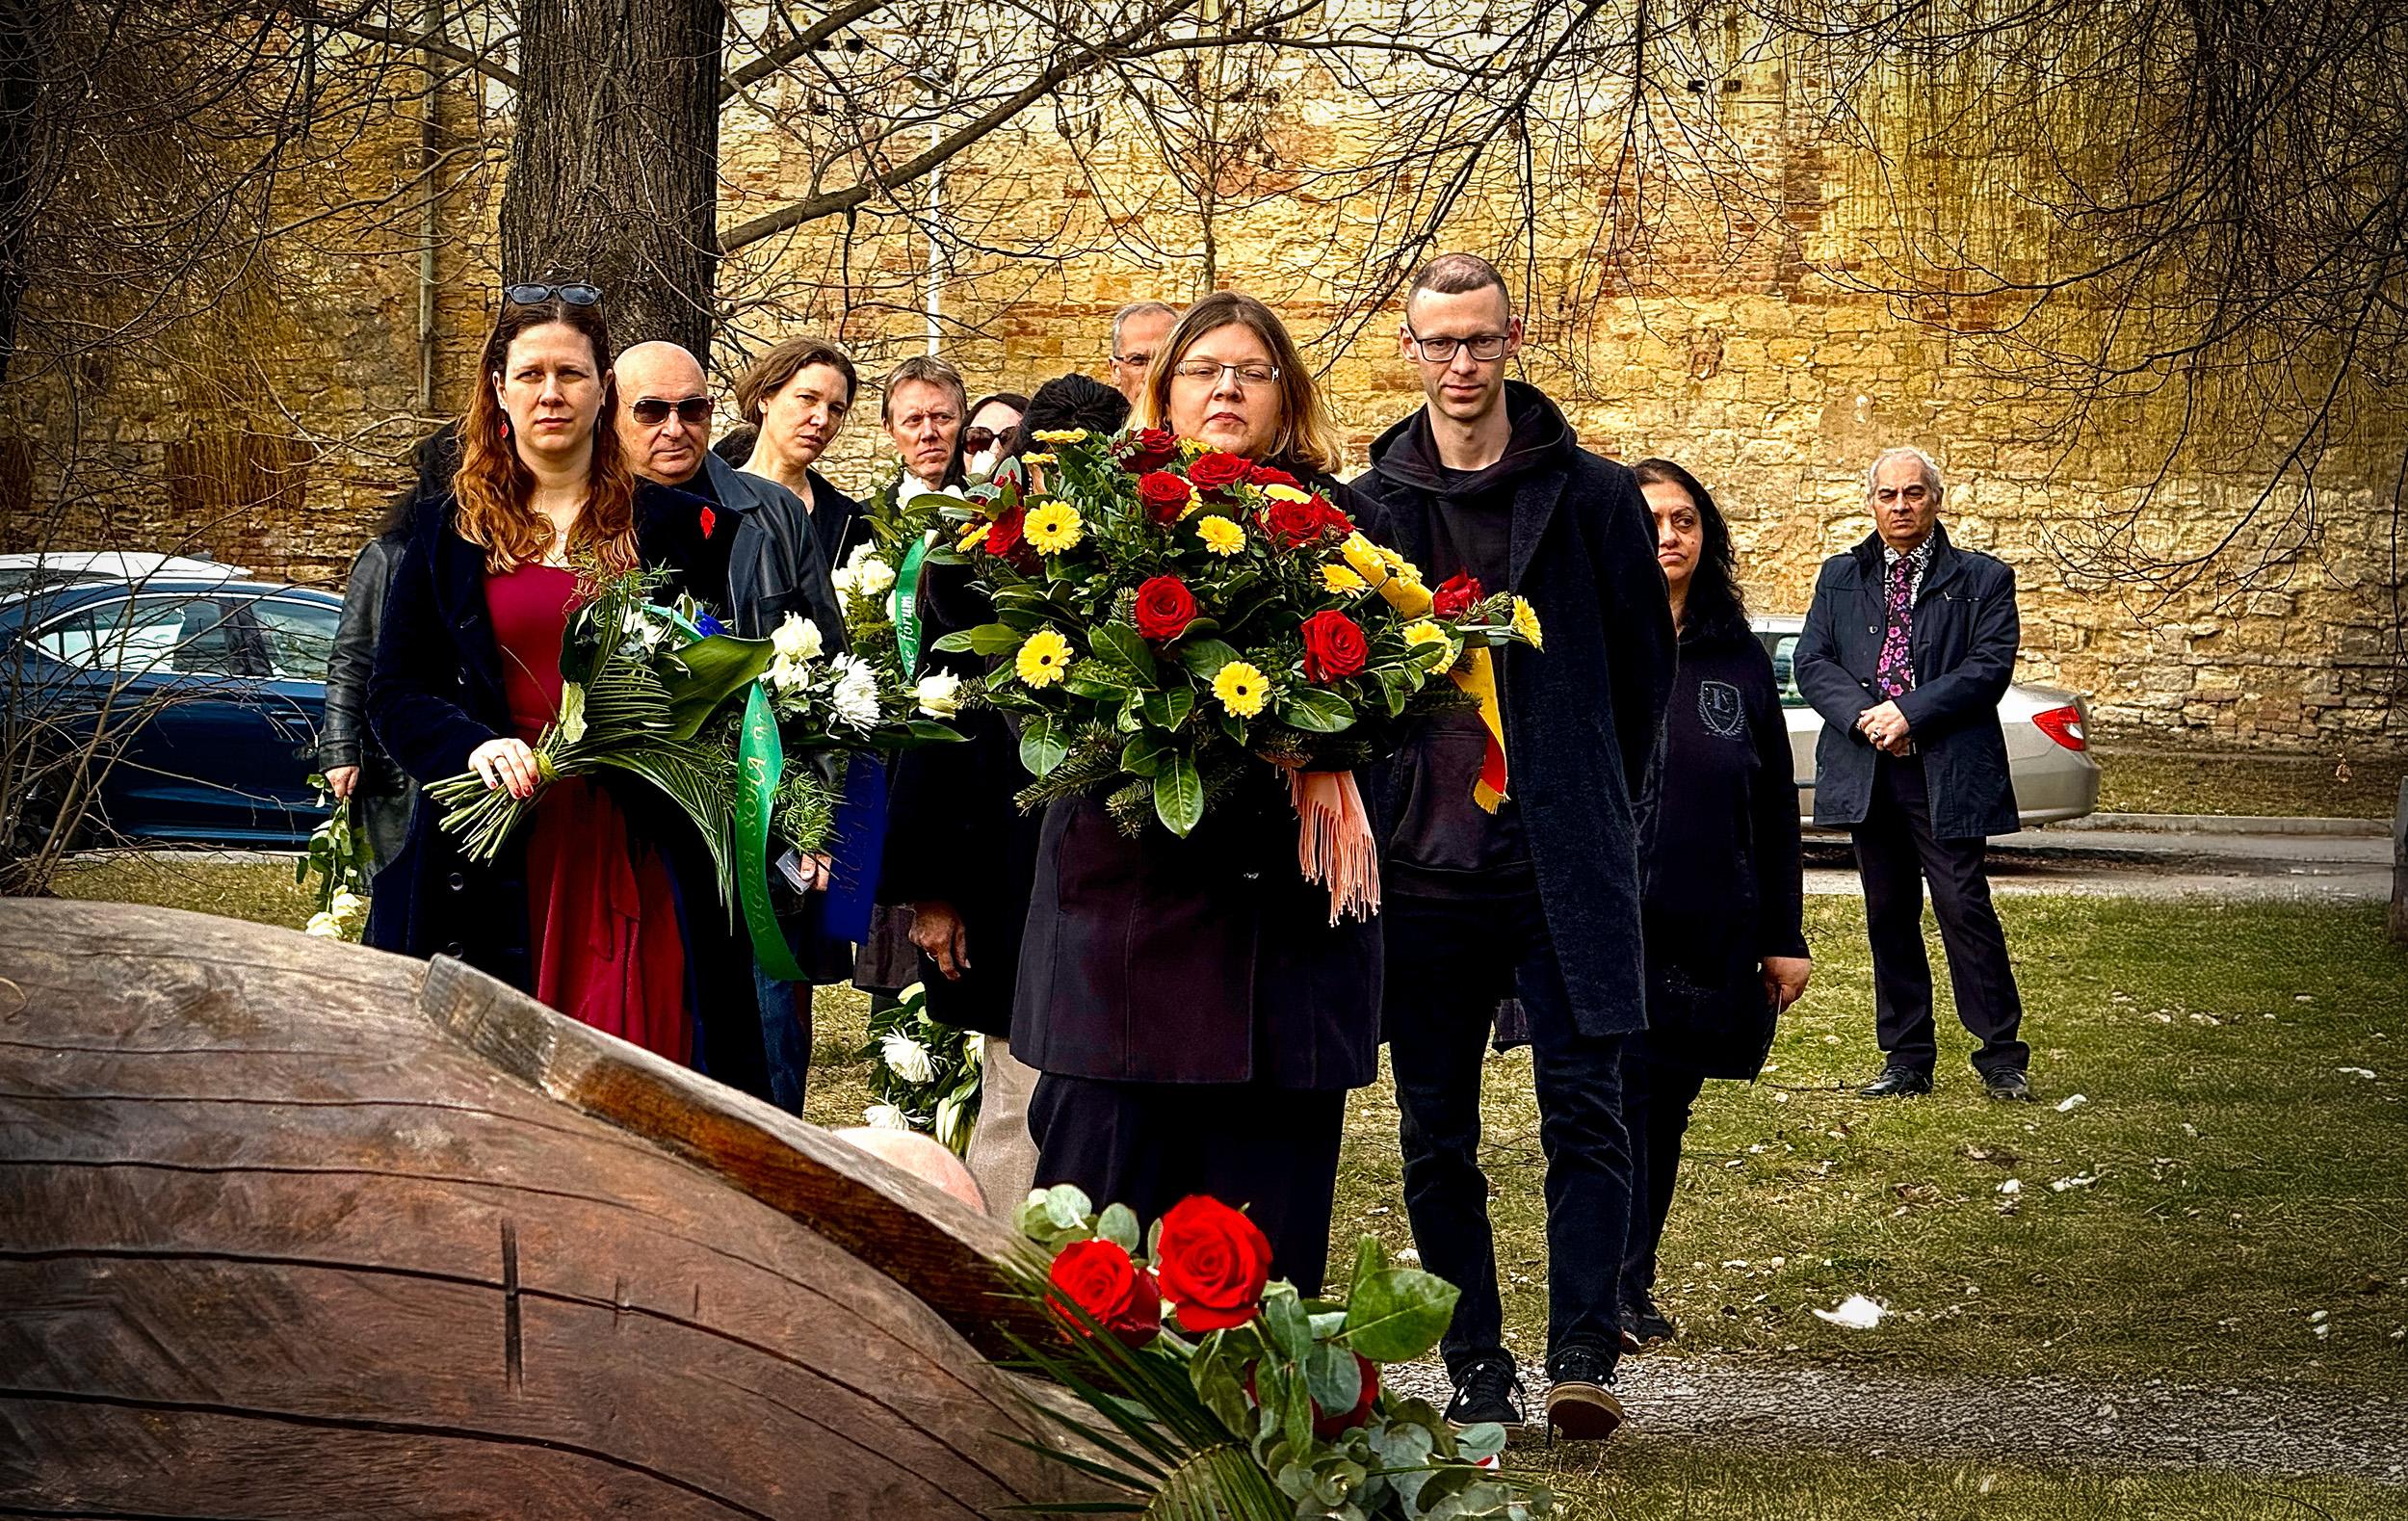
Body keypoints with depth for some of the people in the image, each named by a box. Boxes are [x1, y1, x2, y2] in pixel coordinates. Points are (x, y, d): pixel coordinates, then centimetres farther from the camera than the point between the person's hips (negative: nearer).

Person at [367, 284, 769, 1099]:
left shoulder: (666, 525, 9)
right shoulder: (450, 531, 10)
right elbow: (396, 693, 6)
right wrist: (476, 746, -13)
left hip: (634, 856, 0)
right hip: (496, 861, 0)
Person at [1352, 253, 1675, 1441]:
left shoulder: (1593, 496, 3)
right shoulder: (1365, 510, 7)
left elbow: (1644, 668, 10)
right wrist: (1376, 814, 7)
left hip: (1565, 868, -2)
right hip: (1420, 873, 2)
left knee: (1584, 1111, -8)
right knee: (1436, 1140, 5)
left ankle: (1582, 1354, -8)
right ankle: (1477, 1370, 12)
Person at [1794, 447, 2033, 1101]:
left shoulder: (1982, 579, 5)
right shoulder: (1839, 578, 16)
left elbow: (1991, 664, -6)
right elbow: (1812, 661, 6)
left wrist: (1909, 712, -15)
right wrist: (1864, 717, -11)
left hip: (1947, 772, -4)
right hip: (1866, 770, 4)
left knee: (1965, 906, -10)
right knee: (1889, 916, 7)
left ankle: (2002, 1058, -4)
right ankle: (1906, 1059, 13)